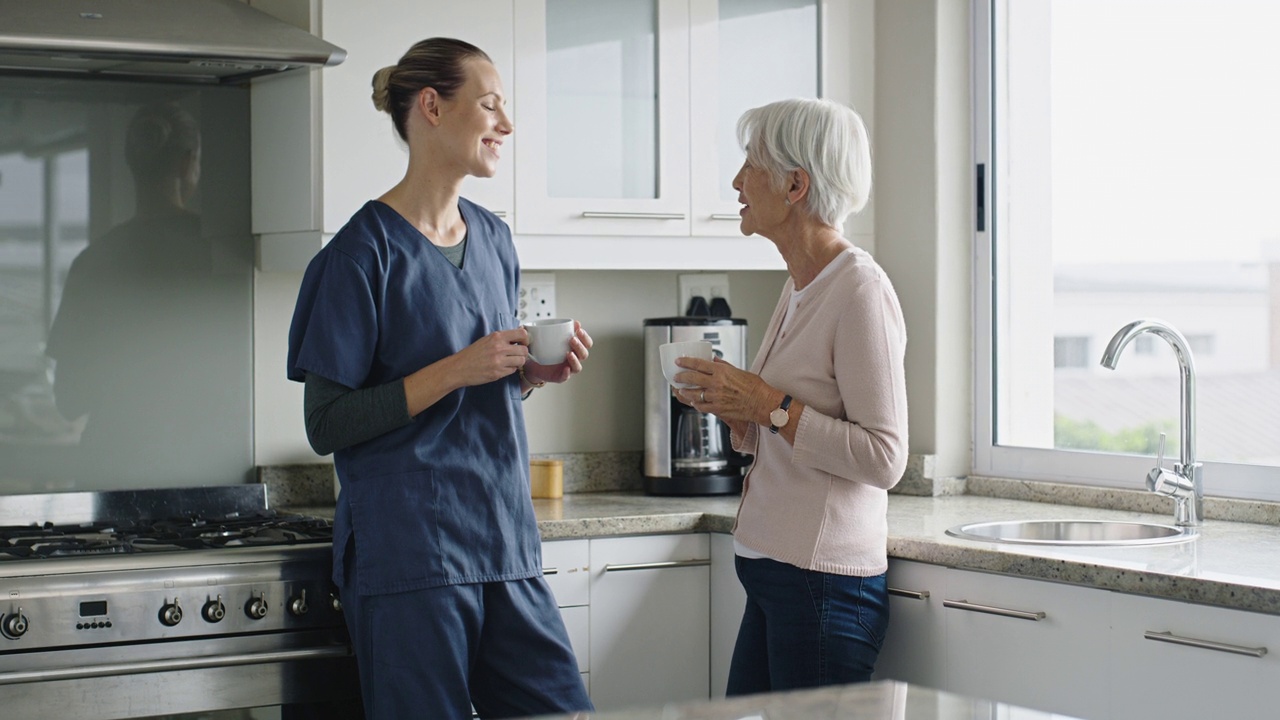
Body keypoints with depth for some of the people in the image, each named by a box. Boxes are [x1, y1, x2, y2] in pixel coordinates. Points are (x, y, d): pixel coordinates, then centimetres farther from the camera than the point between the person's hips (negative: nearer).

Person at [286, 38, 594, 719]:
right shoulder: (367, 249, -9)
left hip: (503, 542, 7)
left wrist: (533, 373, 2)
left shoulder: (493, 239, 12)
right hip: (409, 554, -7)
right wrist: (455, 370, -18)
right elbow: (328, 424, -12)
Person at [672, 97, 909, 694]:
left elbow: (883, 458, -19)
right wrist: (732, 409, 4)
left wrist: (770, 406, -18)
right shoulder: (800, 286, 14)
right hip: (773, 576, 9)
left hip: (824, 581, -9)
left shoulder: (860, 291, -14)